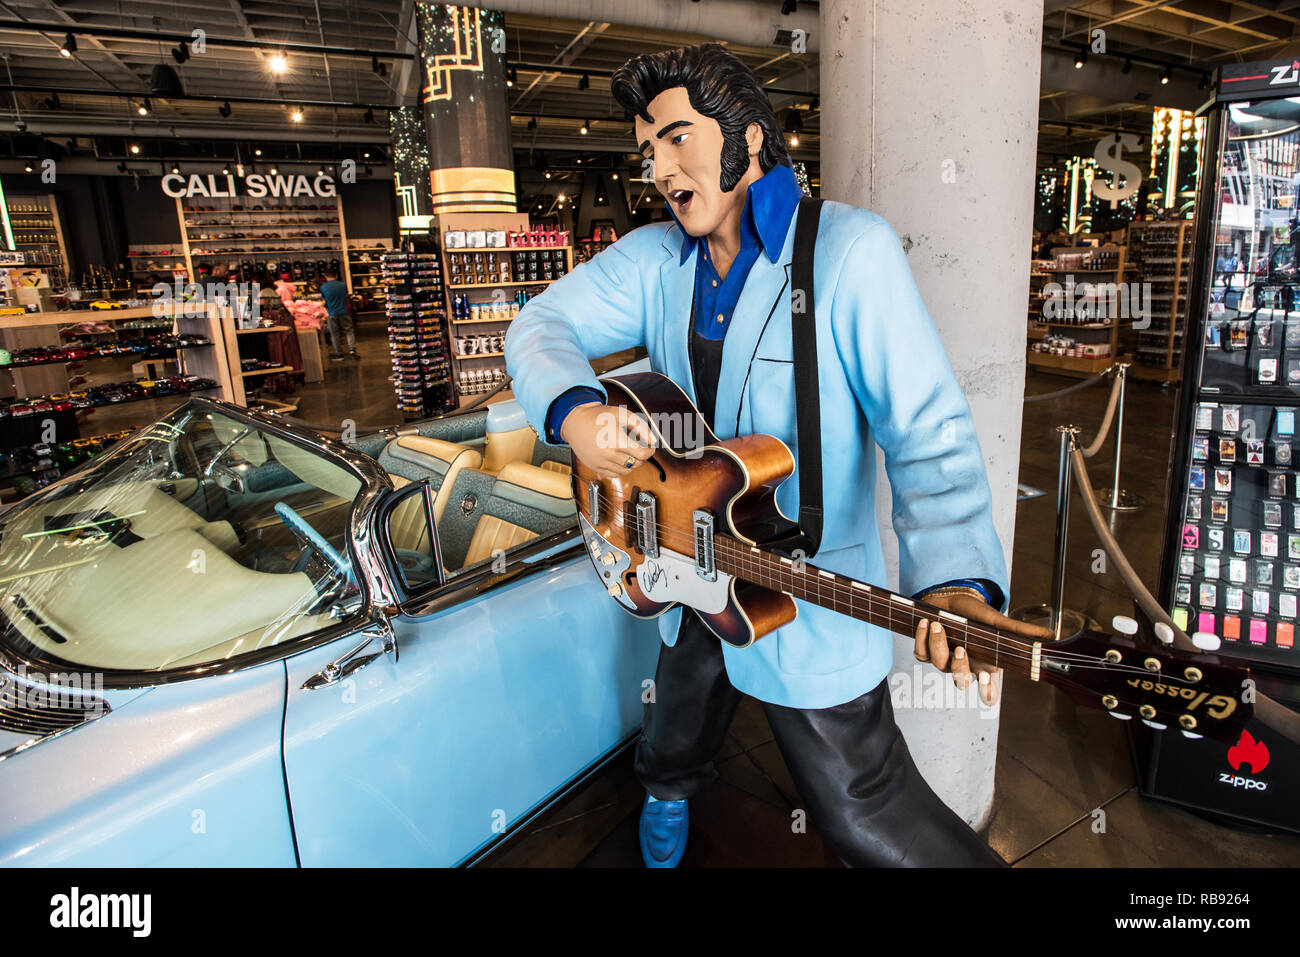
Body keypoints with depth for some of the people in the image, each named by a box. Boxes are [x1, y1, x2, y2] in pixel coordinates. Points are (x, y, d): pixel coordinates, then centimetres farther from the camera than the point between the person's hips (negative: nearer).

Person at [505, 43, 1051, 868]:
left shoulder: (850, 250, -17)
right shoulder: (655, 259, 0)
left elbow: (928, 426, -23)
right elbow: (543, 325, -2)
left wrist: (955, 580, -39)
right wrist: (573, 410, -25)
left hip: (811, 610, -5)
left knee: (869, 822, 4)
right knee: (674, 757, 31)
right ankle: (668, 804, 64)